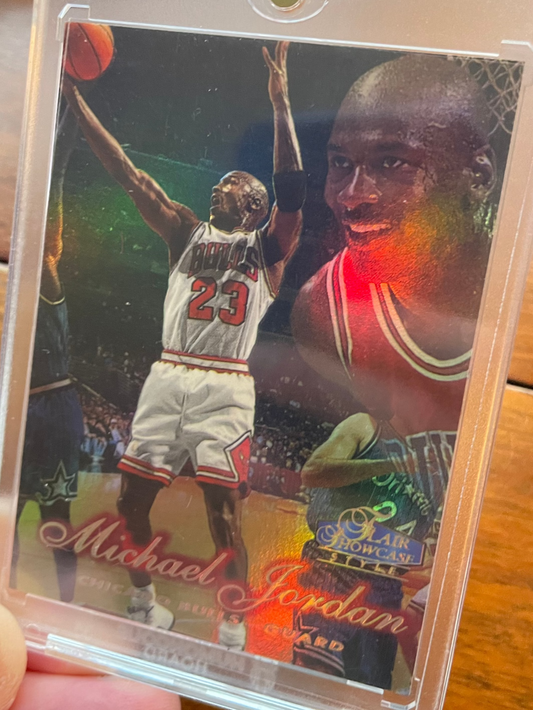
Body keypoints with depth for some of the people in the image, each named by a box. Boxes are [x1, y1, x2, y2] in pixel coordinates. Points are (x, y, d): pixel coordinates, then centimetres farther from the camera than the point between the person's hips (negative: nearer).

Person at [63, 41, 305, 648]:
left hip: (225, 387, -4)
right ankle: (143, 603, 30)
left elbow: (290, 187, -9)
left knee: (223, 510, -4)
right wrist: (74, 97, 8)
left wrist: (280, 104, -17)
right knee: (132, 498, 7)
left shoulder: (267, 248, 8)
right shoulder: (187, 233, 18)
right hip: (167, 378, 4)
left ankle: (234, 630, 12)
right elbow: (128, 174, 12)